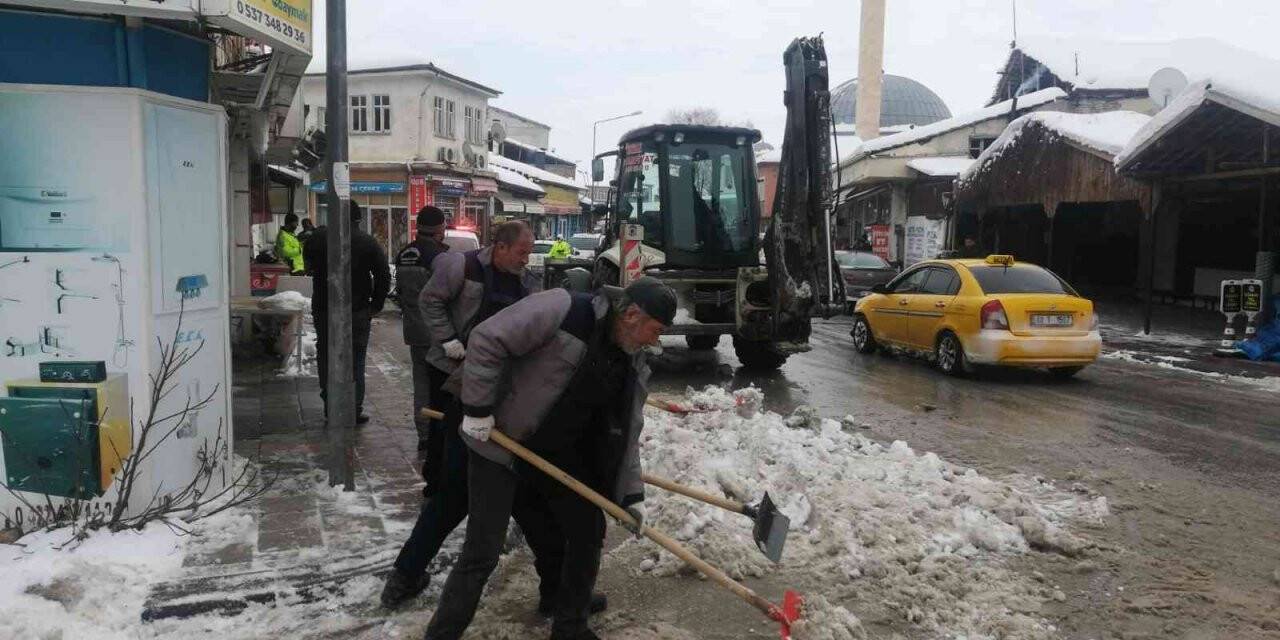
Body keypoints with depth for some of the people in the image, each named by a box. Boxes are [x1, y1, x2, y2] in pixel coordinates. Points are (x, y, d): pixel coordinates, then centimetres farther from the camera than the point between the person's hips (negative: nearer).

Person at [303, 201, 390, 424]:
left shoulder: (318, 237, -1)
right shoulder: (368, 242, -5)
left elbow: (309, 267, 14)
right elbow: (384, 275, -5)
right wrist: (376, 305, 3)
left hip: (324, 310, 1)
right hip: (358, 312, -1)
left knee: (326, 357, 13)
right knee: (355, 361, 3)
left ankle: (330, 407, 15)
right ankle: (354, 411, 4)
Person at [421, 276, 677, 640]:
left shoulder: (633, 366, 1)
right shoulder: (563, 311, -23)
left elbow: (626, 433, 7)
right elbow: (487, 341, -23)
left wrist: (630, 494, 2)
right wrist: (478, 409, -20)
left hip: (562, 456, 7)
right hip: (501, 447, -7)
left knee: (589, 533, 11)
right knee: (482, 554, -5)